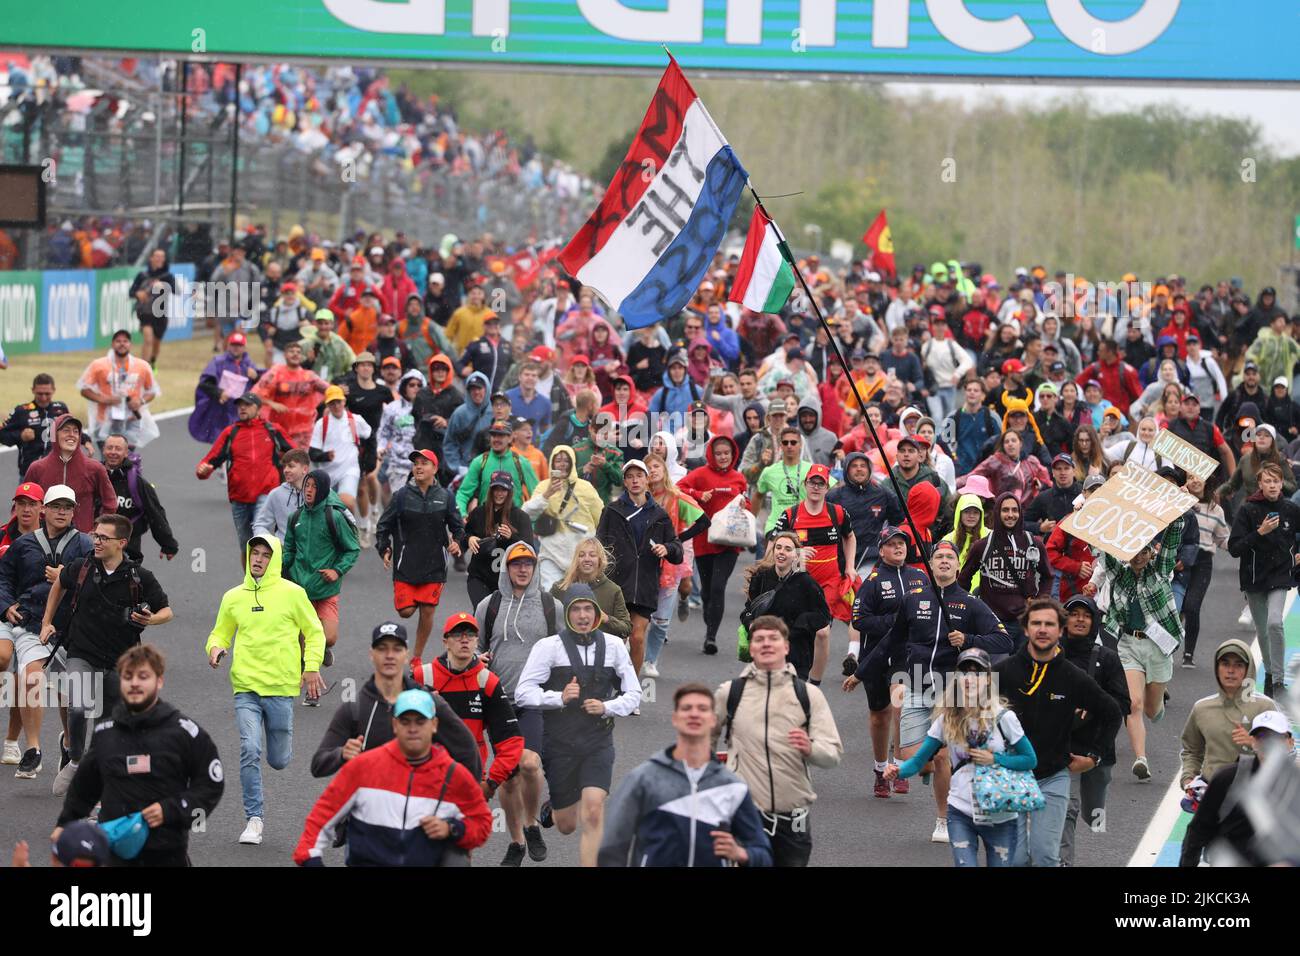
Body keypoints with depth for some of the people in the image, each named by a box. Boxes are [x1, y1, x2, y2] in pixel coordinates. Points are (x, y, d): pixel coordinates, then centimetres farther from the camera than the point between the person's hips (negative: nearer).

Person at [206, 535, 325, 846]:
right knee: (249, 751, -15)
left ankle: (282, 743, 45)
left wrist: (312, 666, -7)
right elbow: (220, 633, 18)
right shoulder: (233, 597, 7)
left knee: (279, 760, 7)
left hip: (281, 688, -1)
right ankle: (254, 818, -6)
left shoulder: (292, 593, -1)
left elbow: (314, 632, 6)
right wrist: (215, 647, -5)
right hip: (246, 688, 1)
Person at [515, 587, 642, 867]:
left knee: (593, 814, -18)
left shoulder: (613, 646, 2)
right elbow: (523, 692, -10)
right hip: (560, 742, -1)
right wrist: (559, 697, -26)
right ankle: (552, 809, 48)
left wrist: (606, 707, -12)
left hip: (598, 742, 1)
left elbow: (634, 694, 7)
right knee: (566, 826, 11)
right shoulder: (549, 647, -6)